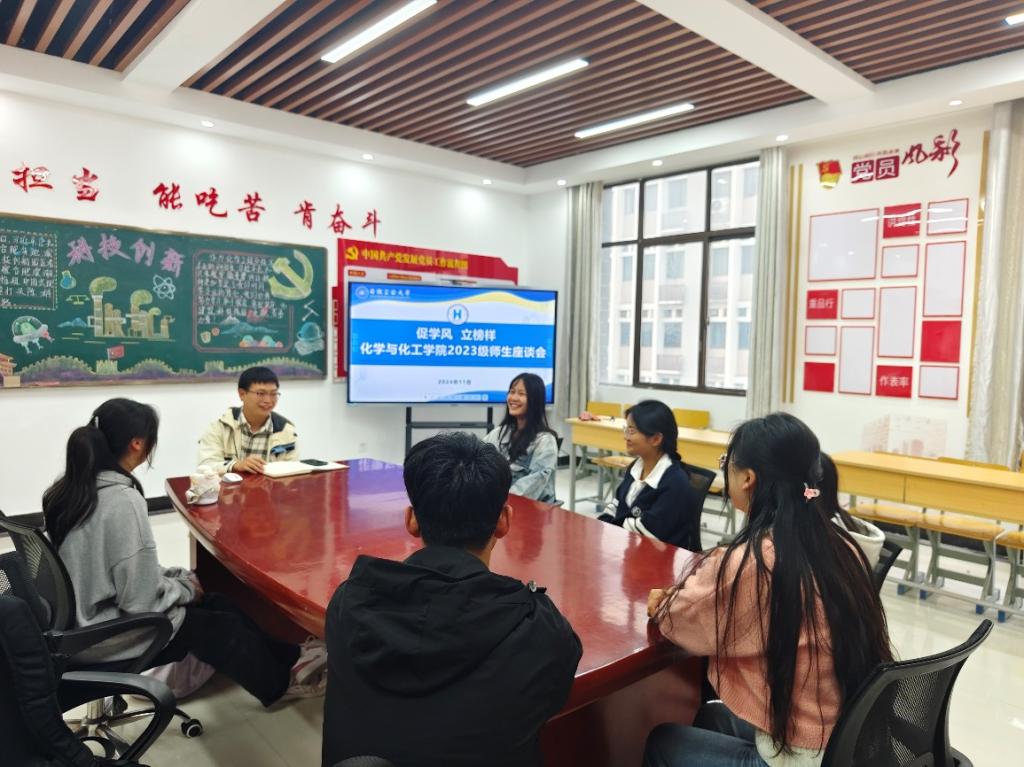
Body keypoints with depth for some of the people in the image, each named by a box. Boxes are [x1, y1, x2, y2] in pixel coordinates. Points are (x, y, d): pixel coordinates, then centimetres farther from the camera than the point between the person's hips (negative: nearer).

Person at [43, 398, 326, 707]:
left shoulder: (71, 488, -1)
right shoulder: (123, 501, -28)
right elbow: (142, 600, -26)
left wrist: (178, 577, 7)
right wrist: (185, 587, -6)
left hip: (83, 621, 8)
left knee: (214, 603, 16)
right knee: (224, 627, 8)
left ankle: (286, 658, 29)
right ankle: (281, 680, 31)